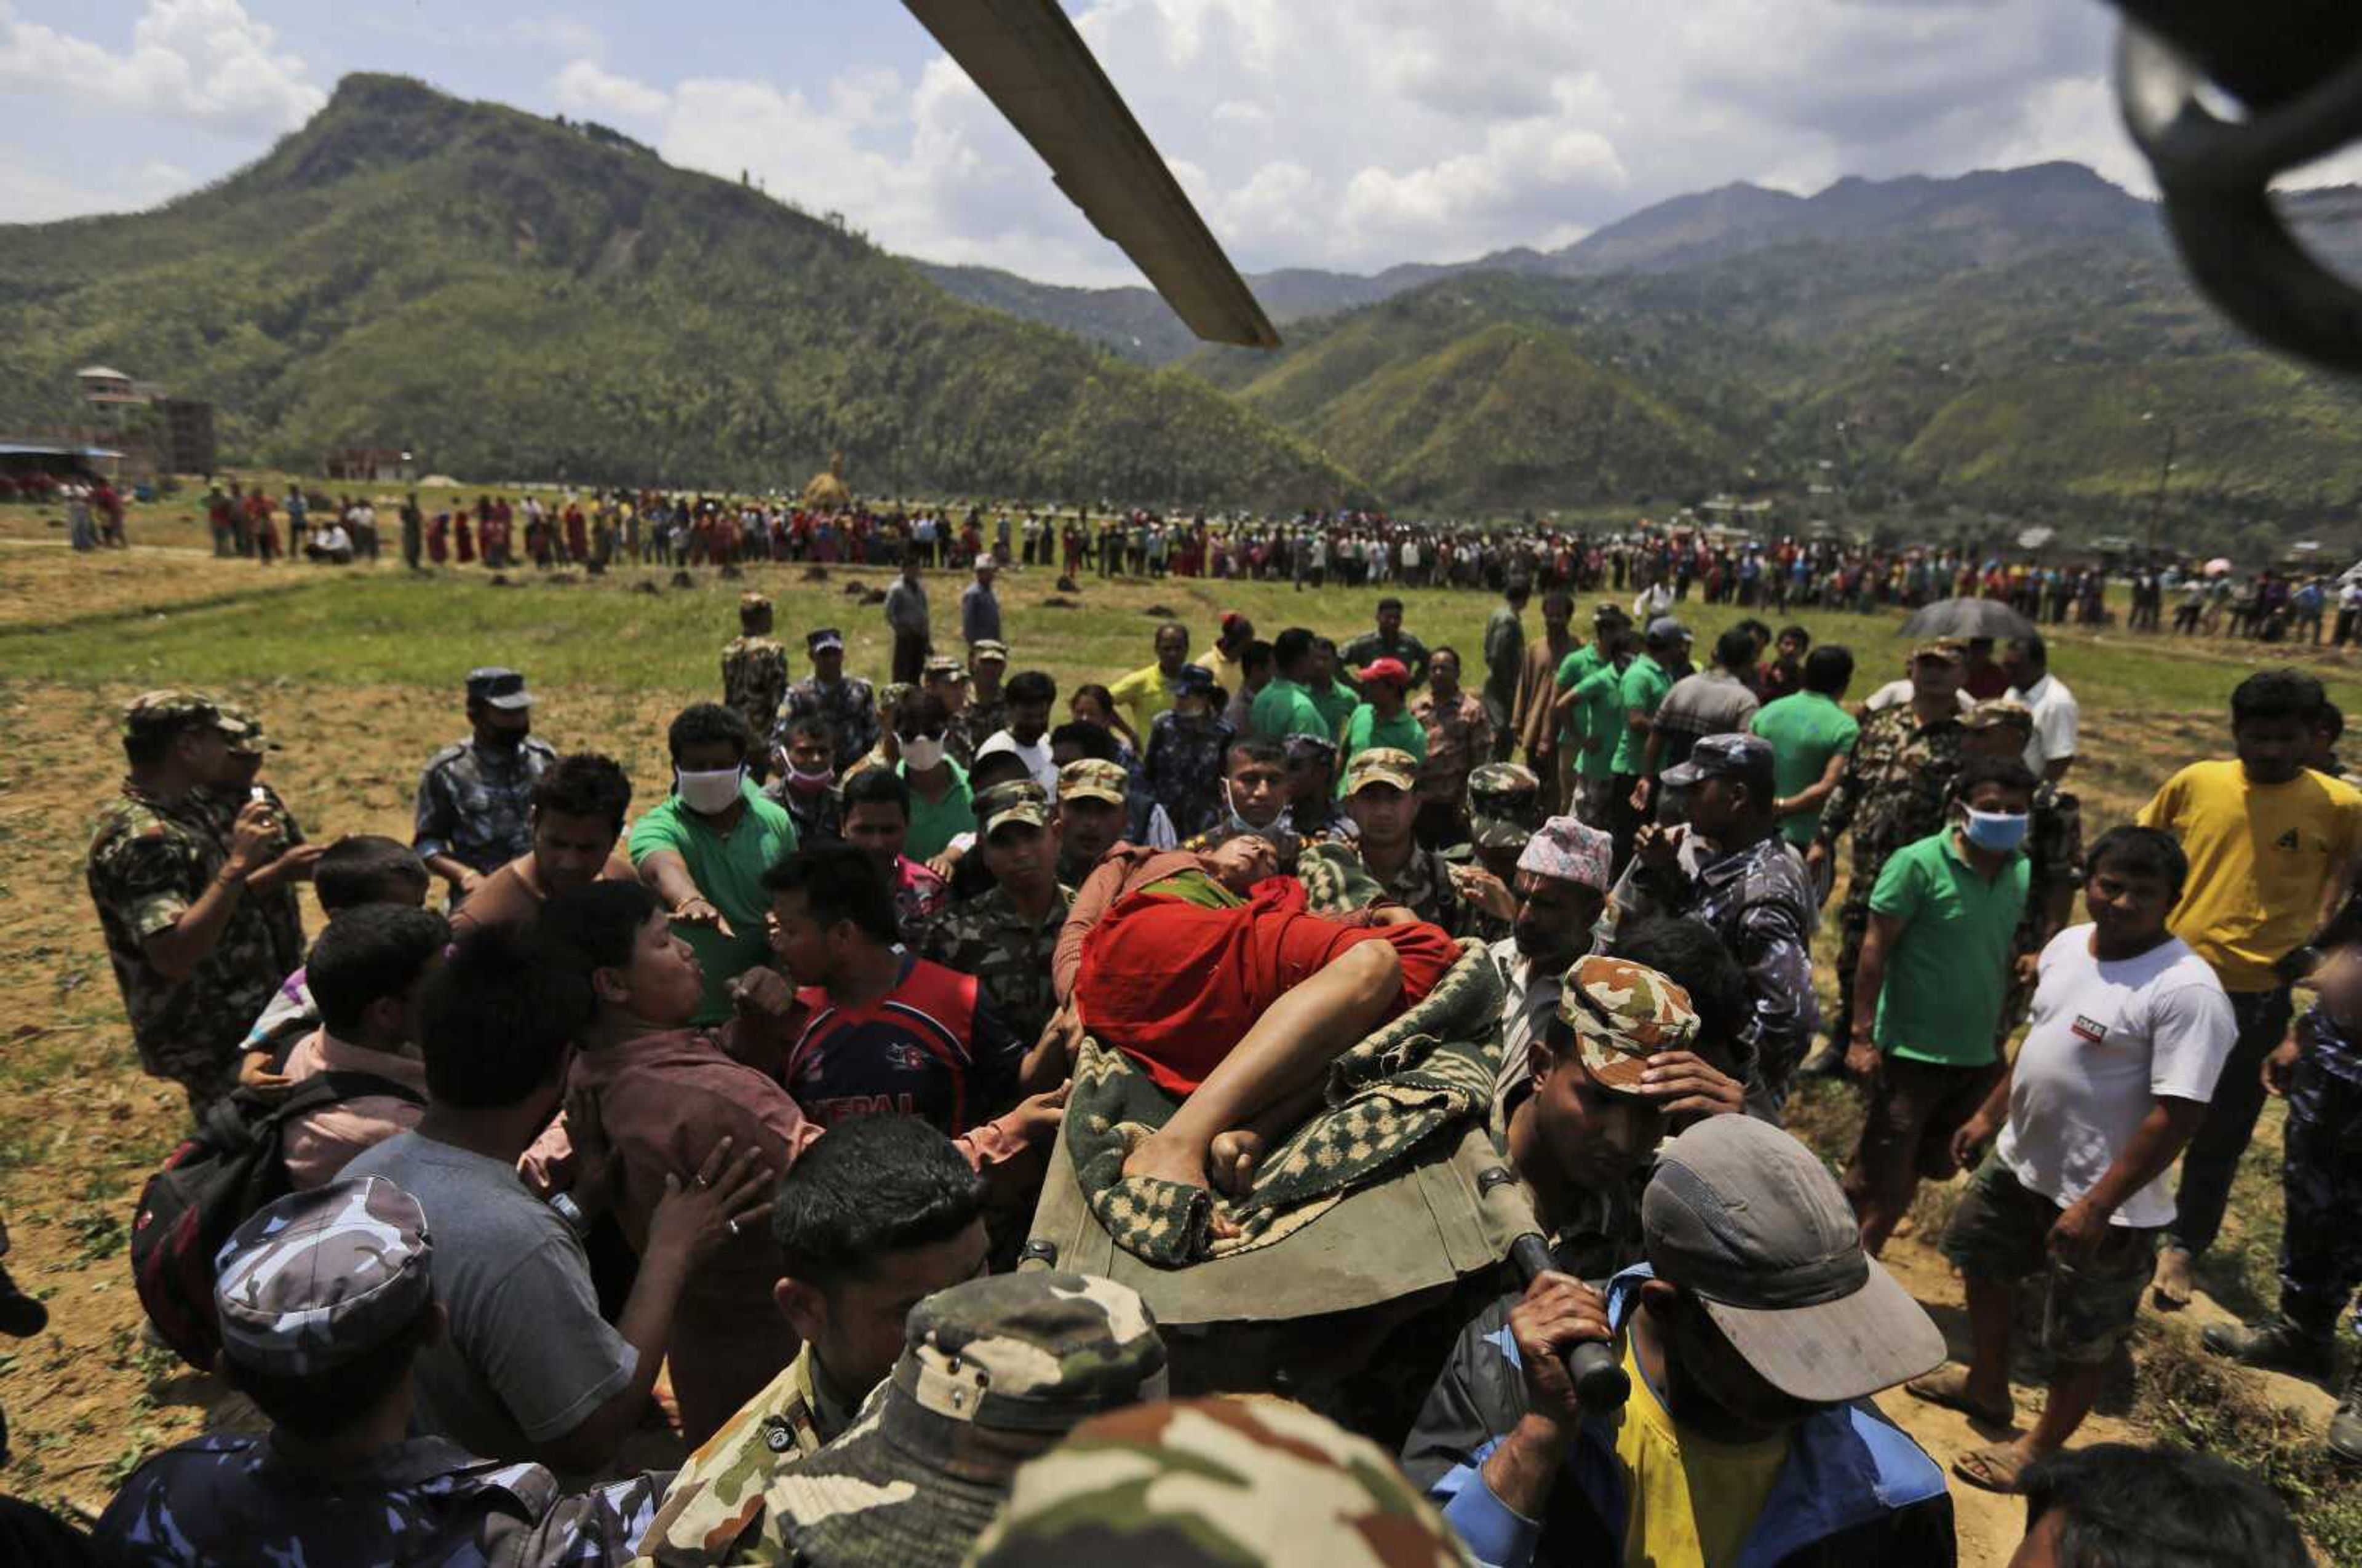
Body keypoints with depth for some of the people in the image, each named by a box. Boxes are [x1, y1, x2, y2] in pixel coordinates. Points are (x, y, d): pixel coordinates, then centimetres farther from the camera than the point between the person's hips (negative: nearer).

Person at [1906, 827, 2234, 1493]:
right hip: (2020, 1162, 9)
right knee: (1984, 1264, 27)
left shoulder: (2186, 991, -26)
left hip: (2102, 1200, -8)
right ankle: (1987, 1388, 50)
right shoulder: (2068, 944, 0)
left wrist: (2097, 1206, -27)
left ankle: (2040, 1451, 33)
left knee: (2082, 1344, 10)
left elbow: (2177, 1115, -27)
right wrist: (1989, 1115, 17)